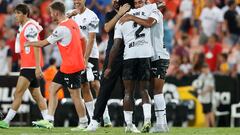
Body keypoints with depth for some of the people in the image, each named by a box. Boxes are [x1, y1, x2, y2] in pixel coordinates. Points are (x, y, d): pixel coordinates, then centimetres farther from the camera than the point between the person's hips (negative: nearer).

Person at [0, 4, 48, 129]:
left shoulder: (30, 27, -13)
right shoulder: (23, 27, 16)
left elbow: (36, 47, -18)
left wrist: (38, 67, -23)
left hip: (30, 66, -10)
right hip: (27, 66, 10)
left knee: (18, 93, -11)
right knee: (36, 95, 9)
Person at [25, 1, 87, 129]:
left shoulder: (61, 28, -19)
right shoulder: (73, 23, 9)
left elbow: (44, 43, -11)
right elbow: (83, 40, 19)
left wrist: (29, 43, 6)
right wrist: (81, 58, 25)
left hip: (71, 66, -10)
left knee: (75, 95, -2)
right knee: (53, 88, 9)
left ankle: (84, 122, 7)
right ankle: (49, 120, 6)